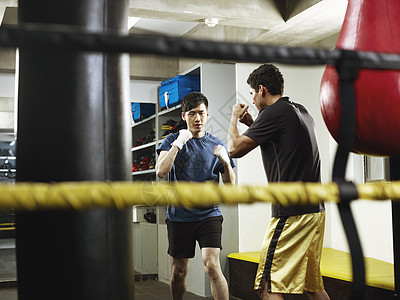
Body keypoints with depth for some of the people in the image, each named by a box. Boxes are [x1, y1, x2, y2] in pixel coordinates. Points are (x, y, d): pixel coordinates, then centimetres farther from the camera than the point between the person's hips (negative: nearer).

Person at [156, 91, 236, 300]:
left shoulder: (217, 145, 7)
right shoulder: (173, 140, 4)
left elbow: (230, 185, 6)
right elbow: (161, 172, -12)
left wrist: (225, 161, -12)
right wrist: (178, 143, -18)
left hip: (209, 214, 0)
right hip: (179, 215, 0)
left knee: (212, 266, -17)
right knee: (179, 271, 10)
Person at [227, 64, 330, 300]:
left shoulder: (274, 112, -11)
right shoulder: (301, 111, 16)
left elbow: (235, 149, -10)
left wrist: (234, 118, 8)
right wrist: (252, 124, 26)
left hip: (292, 214, -9)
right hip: (316, 210, 10)